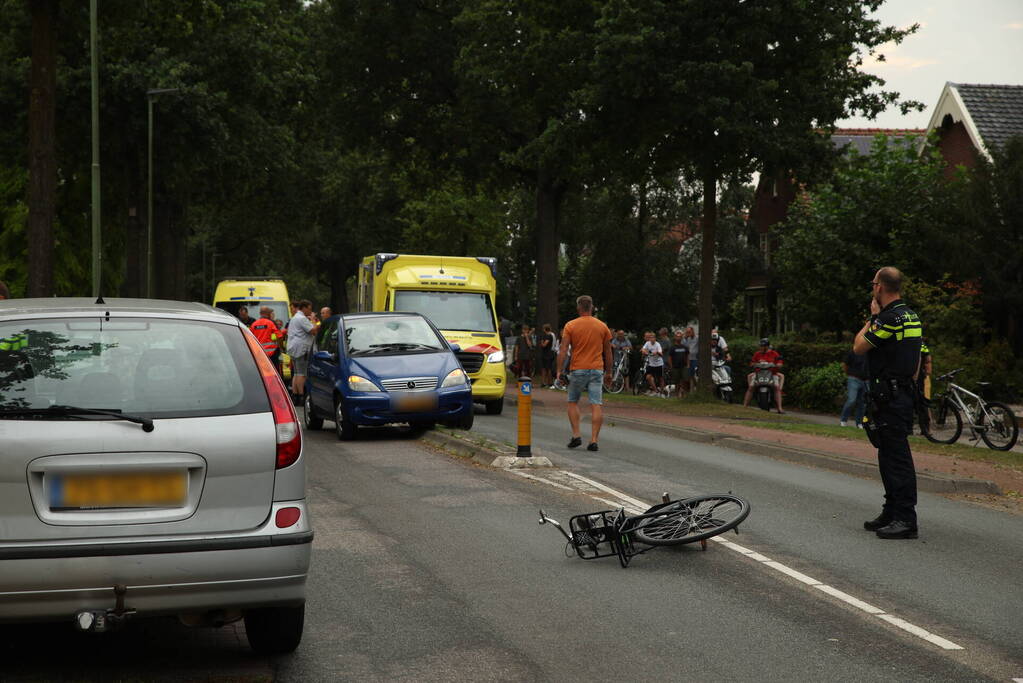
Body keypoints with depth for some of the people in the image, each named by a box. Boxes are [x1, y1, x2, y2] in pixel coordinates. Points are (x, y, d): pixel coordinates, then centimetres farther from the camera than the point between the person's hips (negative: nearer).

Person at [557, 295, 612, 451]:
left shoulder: (570, 326, -2)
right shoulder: (602, 327, 6)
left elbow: (563, 351, -8)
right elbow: (608, 352, 11)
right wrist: (608, 372, 20)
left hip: (578, 370, -1)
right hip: (597, 370, 1)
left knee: (573, 402, 15)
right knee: (596, 405, -2)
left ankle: (576, 435, 5)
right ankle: (594, 440, -7)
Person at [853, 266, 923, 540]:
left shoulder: (889, 318, -17)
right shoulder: (911, 317, 15)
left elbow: (858, 347, -10)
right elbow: (917, 360, 20)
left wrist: (872, 317, 0)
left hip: (889, 397, -10)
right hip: (904, 392, 10)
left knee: (896, 456, -10)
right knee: (890, 456, 16)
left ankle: (906, 520, -12)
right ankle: (892, 513, 22)